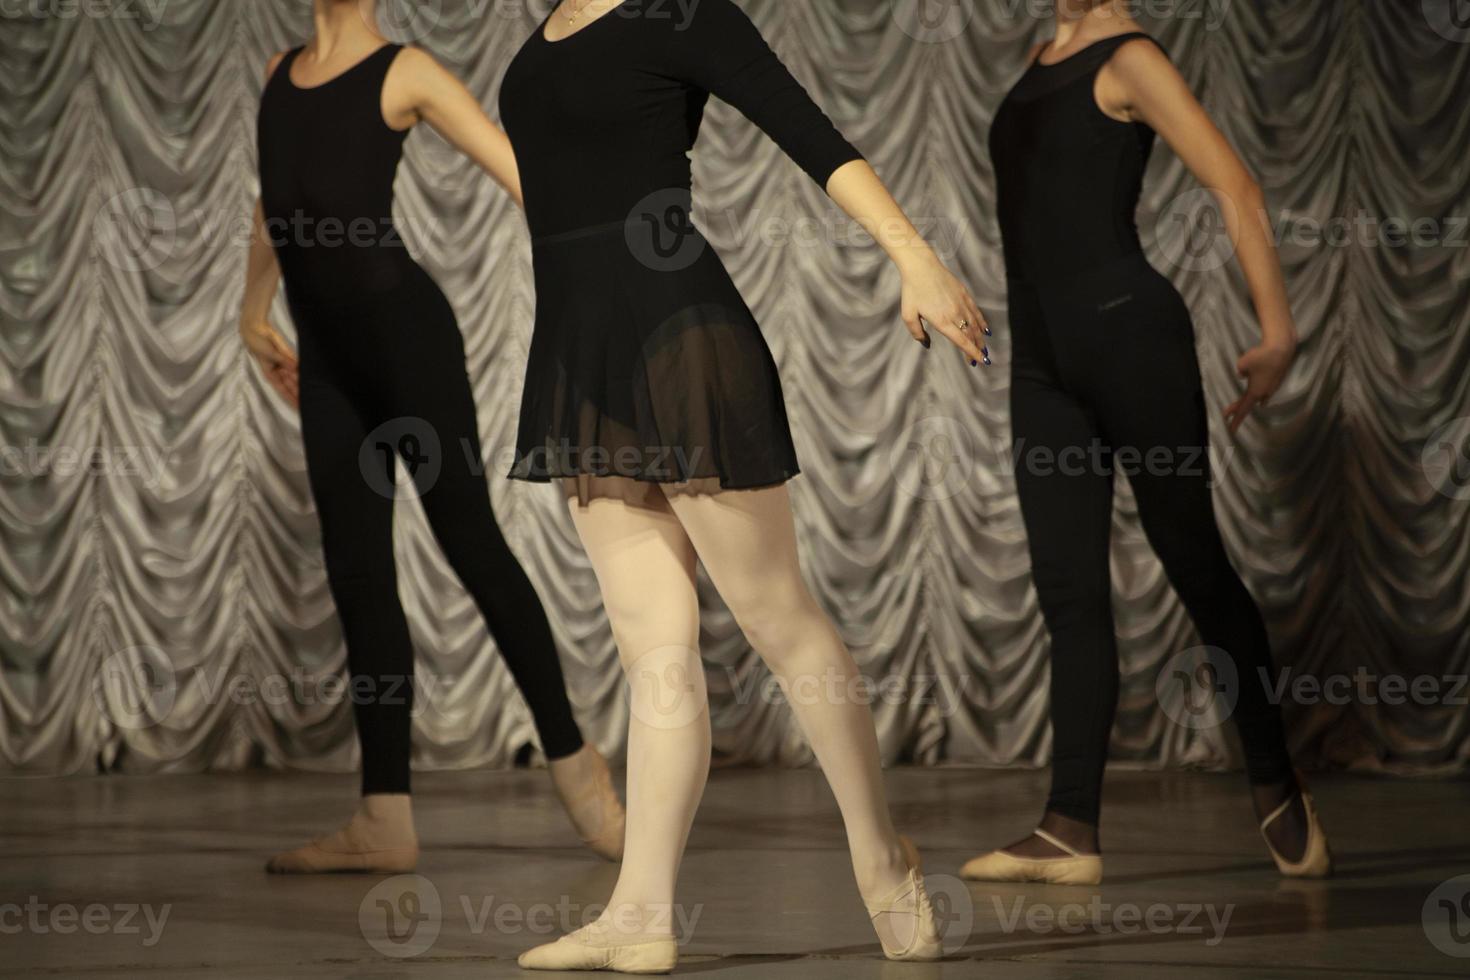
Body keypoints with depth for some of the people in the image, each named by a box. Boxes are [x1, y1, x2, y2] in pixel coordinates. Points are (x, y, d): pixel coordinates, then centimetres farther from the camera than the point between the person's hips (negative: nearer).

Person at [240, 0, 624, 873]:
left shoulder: (405, 73, -3)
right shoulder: (281, 71, 16)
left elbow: (524, 178, -10)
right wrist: (255, 311, 35)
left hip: (402, 328, -6)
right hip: (327, 354, 6)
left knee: (470, 540, -3)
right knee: (357, 575, 4)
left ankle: (572, 759, 11)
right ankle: (386, 820, 5)